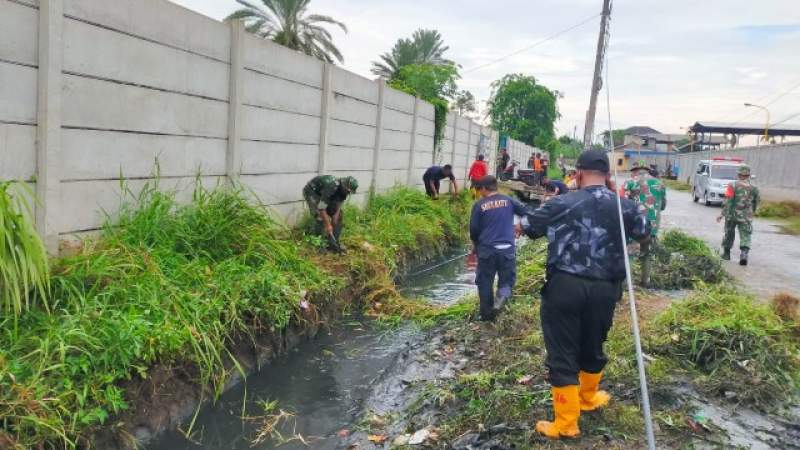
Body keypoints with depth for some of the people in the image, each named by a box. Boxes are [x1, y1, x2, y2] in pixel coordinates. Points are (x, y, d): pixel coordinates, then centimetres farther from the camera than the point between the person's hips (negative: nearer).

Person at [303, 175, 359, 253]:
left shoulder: (343, 189, -16)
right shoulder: (331, 187, -40)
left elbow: (338, 206, -11)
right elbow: (321, 208, -37)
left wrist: (333, 225, -17)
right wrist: (328, 225, -31)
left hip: (323, 194, 8)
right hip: (311, 192, -8)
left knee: (339, 215, 0)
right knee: (320, 217, -23)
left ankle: (334, 243, 7)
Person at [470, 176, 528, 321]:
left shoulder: (479, 205, -2)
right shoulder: (508, 200, 4)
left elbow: (474, 229, -1)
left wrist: (475, 244, 18)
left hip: (486, 249, -1)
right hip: (507, 248, 1)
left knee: (485, 282, 13)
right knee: (507, 280, 12)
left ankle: (487, 315, 18)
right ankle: (501, 297, -19)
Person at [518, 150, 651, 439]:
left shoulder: (562, 204, -7)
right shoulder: (624, 206, 2)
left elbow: (526, 227, 5)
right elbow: (645, 232, 22)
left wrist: (521, 225, 29)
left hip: (565, 286, -4)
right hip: (604, 289, 4)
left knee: (562, 353, 5)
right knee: (592, 347, 23)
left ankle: (566, 423, 11)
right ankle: (588, 397, 46)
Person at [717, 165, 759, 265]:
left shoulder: (733, 186, -8)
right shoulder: (753, 188, 3)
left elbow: (727, 201, -14)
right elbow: (756, 202, 15)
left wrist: (722, 214, -12)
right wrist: (752, 212, 31)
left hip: (732, 215, -1)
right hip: (746, 217, 1)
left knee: (729, 234, 16)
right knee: (745, 237, 0)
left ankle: (726, 253, 28)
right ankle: (744, 255, -19)